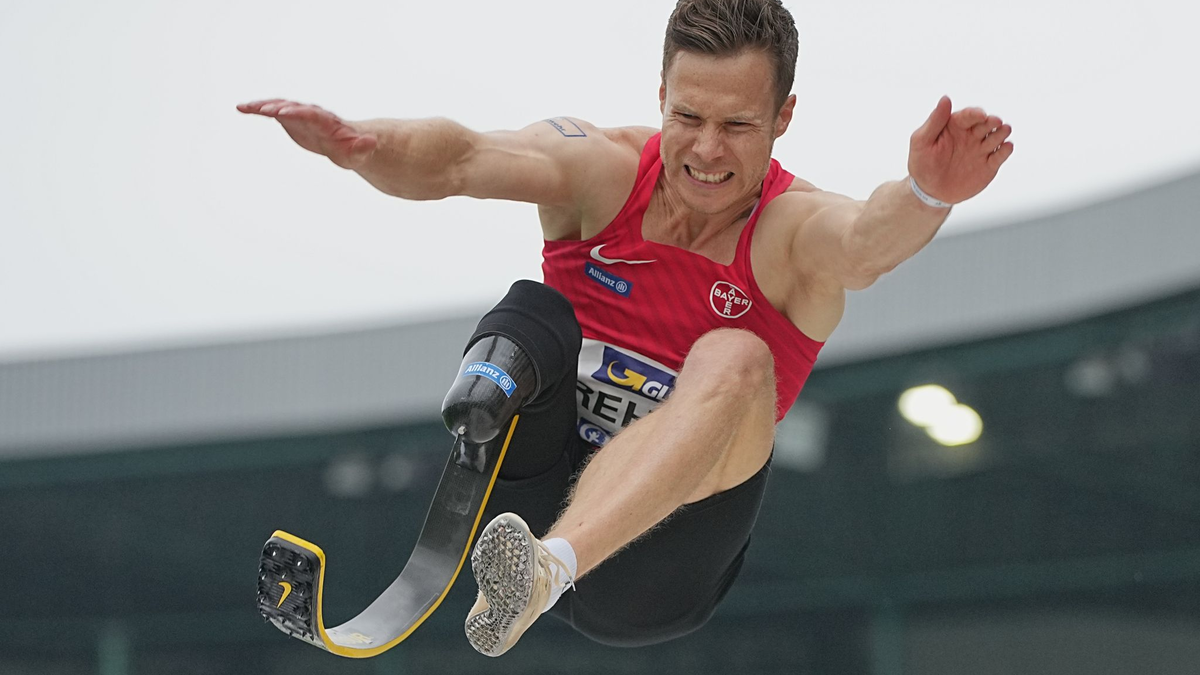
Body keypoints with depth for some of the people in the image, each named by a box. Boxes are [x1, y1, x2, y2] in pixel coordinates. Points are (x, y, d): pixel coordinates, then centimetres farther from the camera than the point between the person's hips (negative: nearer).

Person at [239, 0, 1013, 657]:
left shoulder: (795, 231, -7)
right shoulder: (601, 171, -2)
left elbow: (864, 244, -33)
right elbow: (461, 160, -21)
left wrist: (925, 195, -56)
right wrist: (359, 145, -43)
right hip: (532, 499, 2)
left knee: (736, 361, -28)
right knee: (532, 318, -22)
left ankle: (548, 566, -48)